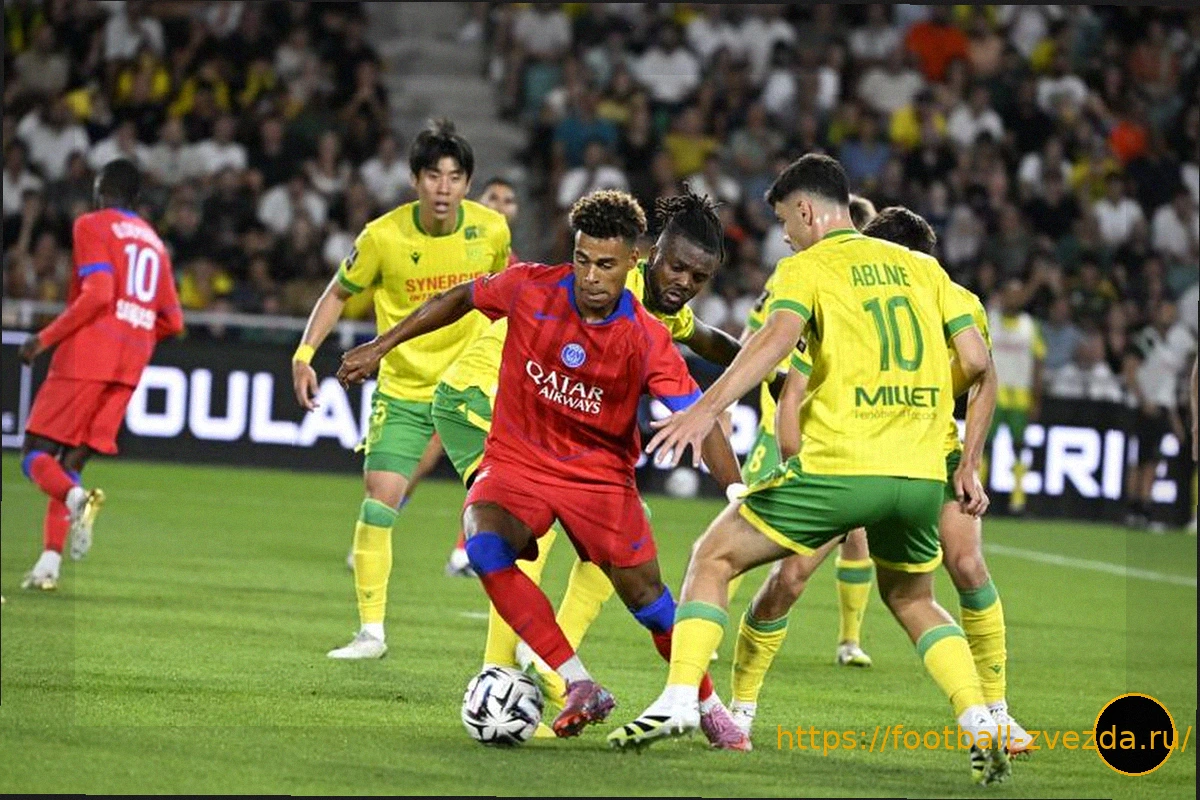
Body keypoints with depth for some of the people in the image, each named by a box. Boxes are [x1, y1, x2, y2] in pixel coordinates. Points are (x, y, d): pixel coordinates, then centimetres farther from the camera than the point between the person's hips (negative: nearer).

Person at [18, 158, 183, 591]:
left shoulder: (92, 226, -1)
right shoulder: (154, 243, 20)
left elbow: (98, 294, -15)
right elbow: (172, 322, 16)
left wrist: (45, 338, -10)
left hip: (86, 356, -6)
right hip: (130, 365, 6)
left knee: (36, 454, -5)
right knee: (71, 461, 10)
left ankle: (76, 497, -36)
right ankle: (49, 563, 0)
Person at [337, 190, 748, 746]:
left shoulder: (646, 341, -18)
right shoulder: (530, 289, -14)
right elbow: (460, 299, 6)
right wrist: (381, 346, 8)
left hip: (599, 472, -1)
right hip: (516, 461, 1)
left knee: (645, 595, -5)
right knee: (484, 547, -29)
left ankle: (708, 704, 23)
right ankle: (580, 687, -27)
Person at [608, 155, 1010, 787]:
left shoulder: (807, 267, 2)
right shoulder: (920, 267, 17)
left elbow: (779, 335, -19)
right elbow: (976, 361, 11)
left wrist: (706, 408, -29)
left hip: (837, 466, -5)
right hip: (921, 474, 5)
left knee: (714, 558, 11)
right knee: (912, 601, 27)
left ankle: (679, 700, -4)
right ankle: (983, 728, 8)